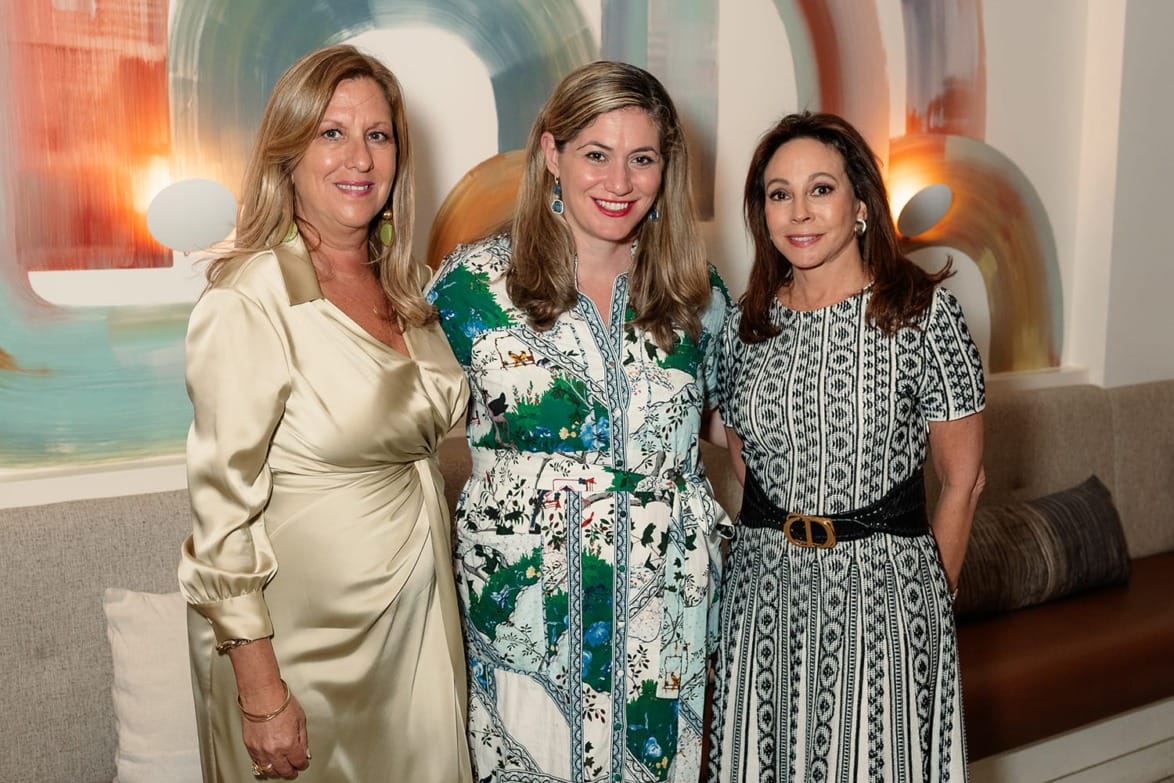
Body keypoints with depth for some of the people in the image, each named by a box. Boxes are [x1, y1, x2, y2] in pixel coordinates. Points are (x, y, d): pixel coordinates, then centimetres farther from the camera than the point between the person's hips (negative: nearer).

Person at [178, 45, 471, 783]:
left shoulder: (410, 286, 2)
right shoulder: (249, 302, -19)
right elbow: (224, 508, -18)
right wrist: (261, 692, -17)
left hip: (421, 620, 6)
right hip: (302, 638, -6)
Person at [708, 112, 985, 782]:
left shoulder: (924, 313, -9)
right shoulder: (747, 324, 3)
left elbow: (963, 482, -4)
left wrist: (935, 595, 2)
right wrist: (783, 543, 10)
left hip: (882, 593, -3)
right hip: (764, 591, 4)